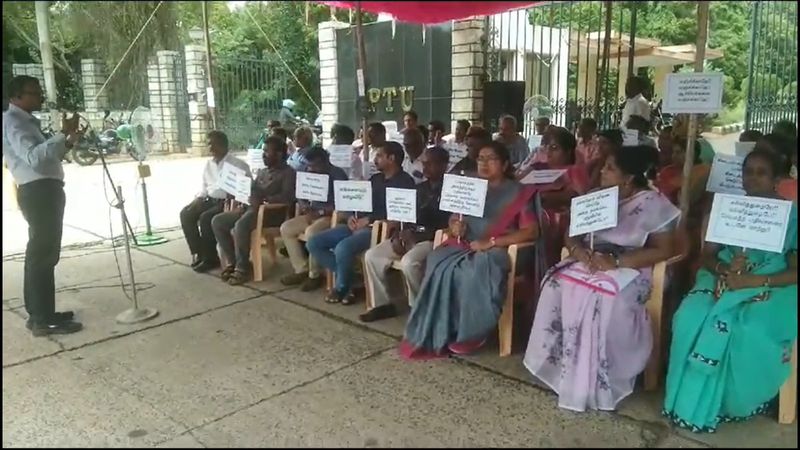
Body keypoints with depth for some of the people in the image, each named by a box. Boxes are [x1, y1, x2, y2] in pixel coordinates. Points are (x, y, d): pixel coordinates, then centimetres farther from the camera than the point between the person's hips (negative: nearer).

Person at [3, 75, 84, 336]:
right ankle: (43, 320, -7)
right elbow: (34, 157, -27)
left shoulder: (26, 121, 22)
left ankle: (41, 313, 23)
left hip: (45, 190, 11)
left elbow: (45, 157, 28)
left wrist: (69, 142, 15)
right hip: (37, 191, -11)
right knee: (43, 254, -10)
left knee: (42, 253, 14)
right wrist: (63, 134, -28)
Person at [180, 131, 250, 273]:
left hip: (227, 202, -8)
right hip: (210, 200, 8)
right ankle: (198, 253, -3)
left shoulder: (237, 164, -8)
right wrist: (198, 198, 3)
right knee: (186, 214, -11)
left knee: (205, 218, -29)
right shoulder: (209, 164, 15)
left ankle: (210, 258, -12)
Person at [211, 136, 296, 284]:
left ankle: (242, 269, -22)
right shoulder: (262, 171, 25)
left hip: (272, 211, -9)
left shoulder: (288, 173, -2)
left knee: (241, 225, -35)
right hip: (251, 207, 9)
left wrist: (264, 199, -25)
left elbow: (288, 197, -17)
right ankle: (233, 261, -2)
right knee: (217, 221, -7)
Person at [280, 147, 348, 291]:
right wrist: (304, 206, -6)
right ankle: (301, 270, -4)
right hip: (313, 214, 9)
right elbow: (302, 197, 17)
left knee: (311, 232, -34)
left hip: (332, 216, -8)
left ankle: (314, 275, -17)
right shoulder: (311, 175, 12)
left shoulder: (338, 175, -11)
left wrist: (319, 212, -22)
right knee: (285, 228, -8)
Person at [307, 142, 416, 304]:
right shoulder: (375, 178, 22)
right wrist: (353, 217, -1)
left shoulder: (405, 181, -3)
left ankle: (342, 288, -8)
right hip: (359, 225, 9)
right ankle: (346, 277, -1)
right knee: (313, 243, -5)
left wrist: (369, 219, -17)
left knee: (343, 247, -35)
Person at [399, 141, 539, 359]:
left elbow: (531, 231, -7)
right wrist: (454, 228, -7)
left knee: (474, 271, -37)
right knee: (439, 265, -28)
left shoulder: (518, 193, 3)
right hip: (463, 246, 4)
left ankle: (466, 335, -21)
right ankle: (436, 335, -23)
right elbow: (453, 219, 20)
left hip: (494, 251, -4)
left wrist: (491, 242, -17)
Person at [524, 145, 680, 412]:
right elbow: (571, 235, 11)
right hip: (589, 263, 6)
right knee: (556, 287, -23)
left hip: (629, 270, -5)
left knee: (603, 300, -34)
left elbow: (663, 250, -11)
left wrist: (617, 261, -21)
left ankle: (596, 386, -18)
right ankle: (558, 367, -11)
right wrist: (580, 251, -14)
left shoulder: (653, 204, -5)